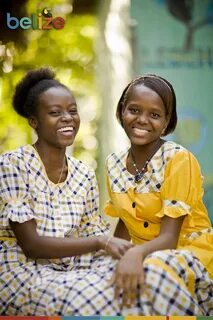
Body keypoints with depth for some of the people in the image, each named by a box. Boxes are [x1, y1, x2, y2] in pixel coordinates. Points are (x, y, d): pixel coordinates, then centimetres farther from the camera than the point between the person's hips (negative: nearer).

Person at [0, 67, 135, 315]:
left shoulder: (85, 176, 8)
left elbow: (91, 239, 7)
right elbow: (31, 245, -16)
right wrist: (101, 241, -24)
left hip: (67, 271, 5)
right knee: (95, 300, -31)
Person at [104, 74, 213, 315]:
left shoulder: (179, 160, -16)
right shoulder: (114, 164, 2)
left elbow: (168, 238, -20)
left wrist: (136, 254, -41)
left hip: (193, 252, -5)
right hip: (144, 255, 5)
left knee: (156, 269, -36)